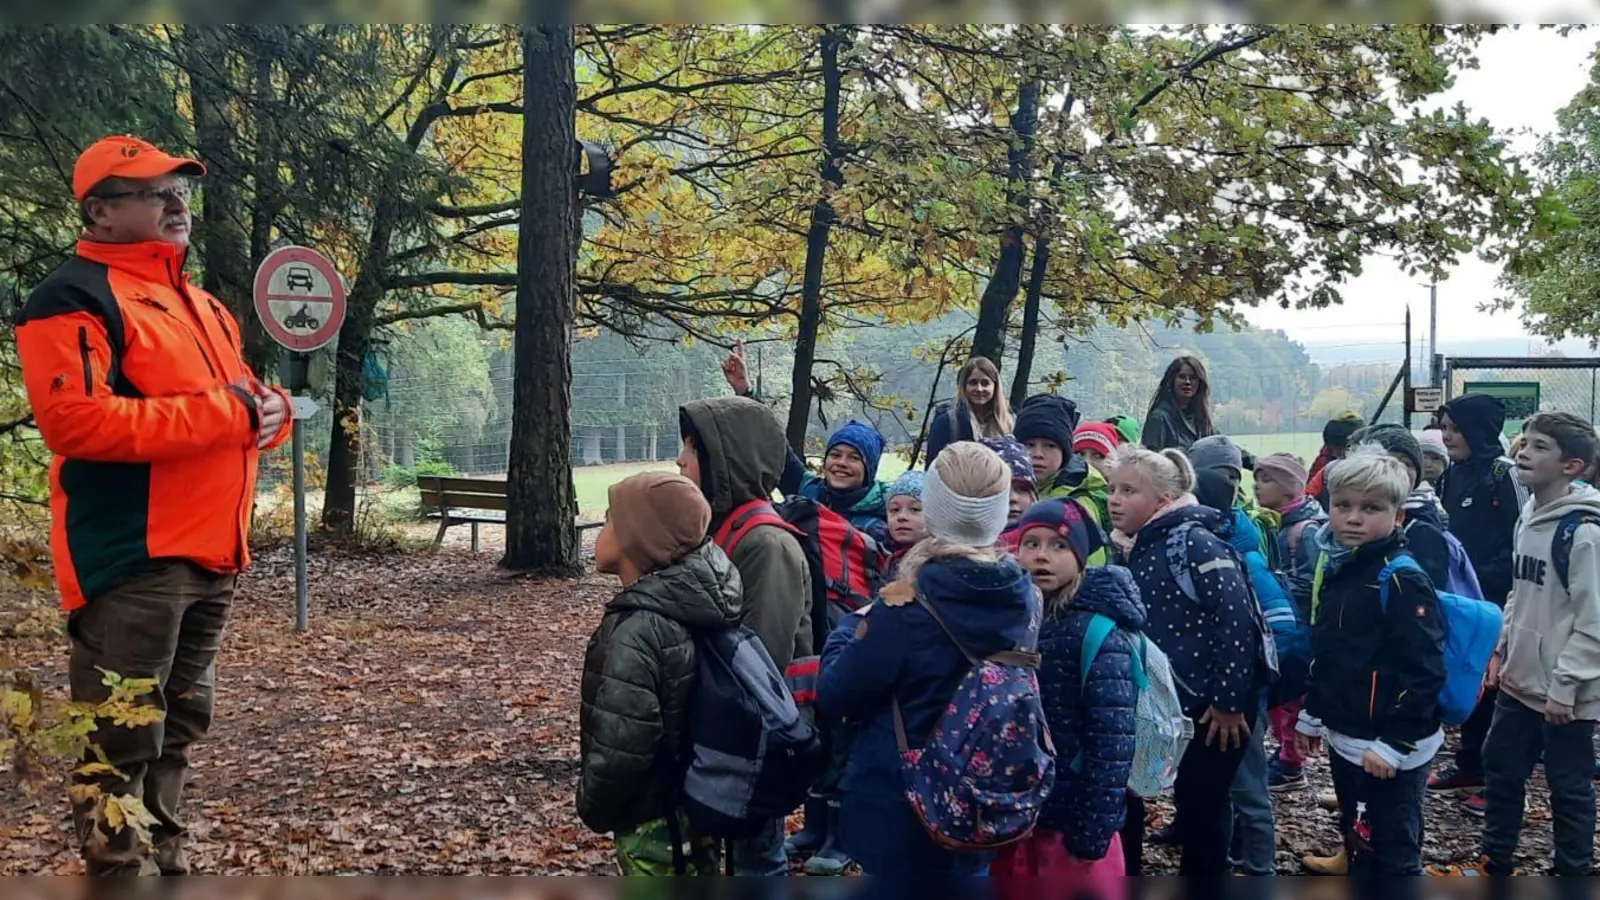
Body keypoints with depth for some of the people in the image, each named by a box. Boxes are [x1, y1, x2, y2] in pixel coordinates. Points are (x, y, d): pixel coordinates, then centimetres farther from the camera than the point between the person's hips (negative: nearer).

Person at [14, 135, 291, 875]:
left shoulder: (199, 302, 20)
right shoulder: (73, 298, -8)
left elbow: (233, 403, 27)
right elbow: (74, 420, -21)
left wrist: (268, 408, 1)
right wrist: (218, 412, -20)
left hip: (210, 555, 9)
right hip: (132, 559, -9)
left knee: (178, 728, 18)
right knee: (122, 740, -6)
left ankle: (165, 861, 30)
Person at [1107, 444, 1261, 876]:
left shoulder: (1193, 541, -16)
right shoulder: (1137, 550, 9)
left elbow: (1237, 619, -21)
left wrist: (1228, 702, -20)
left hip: (1216, 706, -8)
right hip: (1174, 703, 8)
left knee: (1202, 803, 1)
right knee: (1187, 798, 15)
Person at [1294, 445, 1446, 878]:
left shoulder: (1402, 580, -18)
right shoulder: (1336, 568, 7)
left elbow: (1425, 672, -21)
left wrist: (1394, 744, -21)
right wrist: (1312, 715, 21)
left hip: (1390, 750, -9)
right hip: (1345, 740, 9)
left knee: (1392, 857, -1)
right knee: (1358, 843, 21)